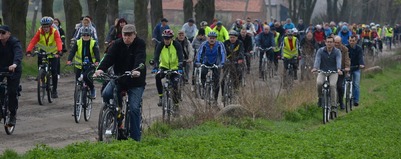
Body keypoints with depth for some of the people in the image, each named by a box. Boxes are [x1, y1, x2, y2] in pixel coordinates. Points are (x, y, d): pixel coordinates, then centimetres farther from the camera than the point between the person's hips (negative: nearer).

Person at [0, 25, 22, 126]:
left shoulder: (14, 42, -19)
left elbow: (18, 53, -36)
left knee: (12, 92, -10)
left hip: (13, 70, -3)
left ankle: (13, 115, 4)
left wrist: (15, 64, -57)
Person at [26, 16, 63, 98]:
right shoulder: (39, 32, -16)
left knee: (54, 71, -9)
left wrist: (59, 52, -51)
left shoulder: (54, 32, -20)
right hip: (43, 51, 2)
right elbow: (33, 41, -26)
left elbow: (59, 42, -33)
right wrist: (28, 51, -42)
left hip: (53, 53, -2)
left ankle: (54, 90, 1)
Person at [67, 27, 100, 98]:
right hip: (79, 65, 3)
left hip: (90, 65, -3)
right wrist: (69, 60, -28)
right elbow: (72, 51, -11)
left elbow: (96, 52, -16)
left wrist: (97, 61, -36)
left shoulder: (93, 43, -4)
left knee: (86, 76, -26)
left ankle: (92, 89, -2)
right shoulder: (78, 42, -1)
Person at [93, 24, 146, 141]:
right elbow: (109, 57, -15)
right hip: (119, 78, 3)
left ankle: (135, 138, -4)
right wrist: (101, 69, -34)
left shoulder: (140, 44, -8)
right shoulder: (117, 44, 0)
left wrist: (137, 70, -47)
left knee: (134, 108, -11)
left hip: (135, 81, -3)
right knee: (106, 94, -24)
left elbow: (140, 58, -26)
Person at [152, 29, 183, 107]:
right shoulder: (160, 45, -11)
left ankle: (175, 101, 10)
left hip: (174, 68, -1)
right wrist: (155, 68, -37)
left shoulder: (177, 45, -15)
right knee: (157, 76, -29)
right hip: (164, 66, 1)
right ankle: (161, 96, -19)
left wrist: (180, 68, -38)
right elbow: (156, 57, -20)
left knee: (175, 84, -16)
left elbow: (180, 57, -23)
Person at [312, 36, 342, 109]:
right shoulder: (320, 51, -2)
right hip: (322, 71, 1)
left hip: (333, 72, -1)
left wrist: (338, 69, -41)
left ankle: (334, 104, -16)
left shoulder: (337, 51, -5)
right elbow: (317, 60, -16)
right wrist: (315, 68, -37)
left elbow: (338, 61, -20)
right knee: (319, 83, -28)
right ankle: (320, 97, -1)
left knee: (332, 85, -25)